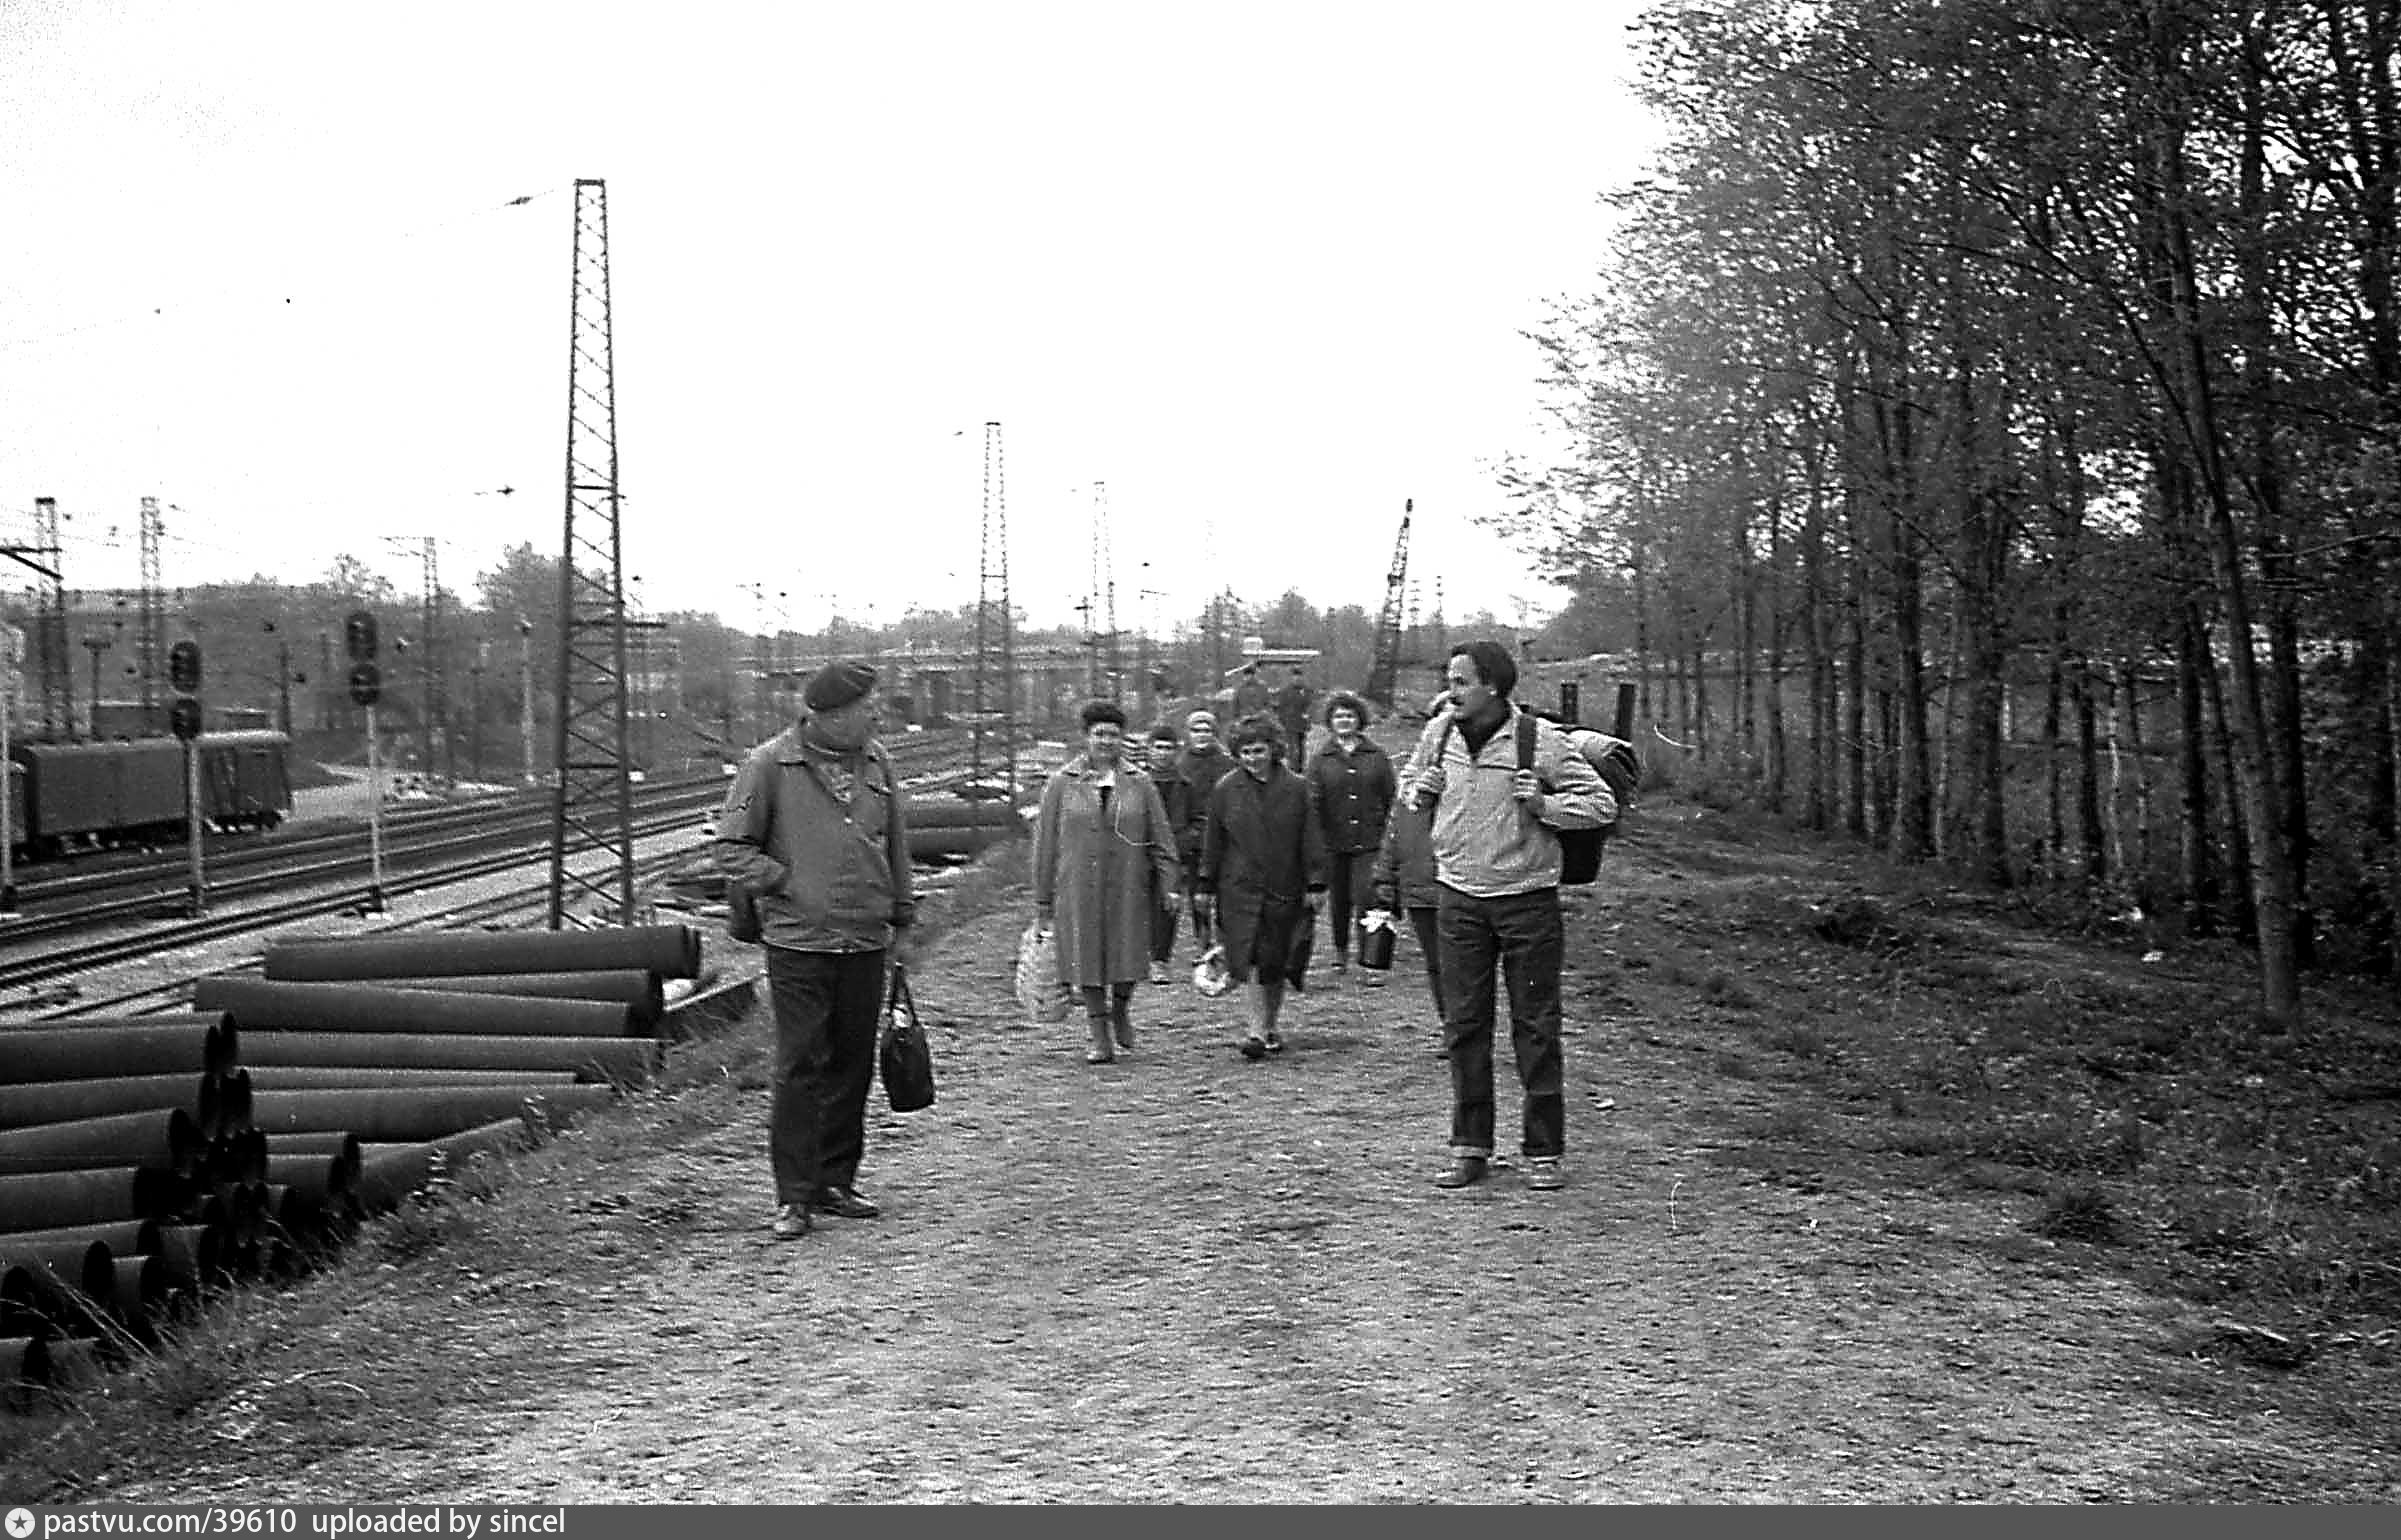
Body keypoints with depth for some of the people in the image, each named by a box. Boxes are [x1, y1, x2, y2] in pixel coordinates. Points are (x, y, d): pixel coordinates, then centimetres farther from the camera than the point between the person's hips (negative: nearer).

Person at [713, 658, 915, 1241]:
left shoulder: (876, 761, 8)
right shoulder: (769, 764, -7)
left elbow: (895, 841, 20)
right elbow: (732, 848, -2)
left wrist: (900, 911, 19)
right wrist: (786, 883, -10)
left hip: (865, 944, 5)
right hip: (799, 944, -5)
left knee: (853, 1065, 10)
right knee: (801, 1068, -5)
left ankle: (837, 1182, 22)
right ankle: (793, 1197, 1)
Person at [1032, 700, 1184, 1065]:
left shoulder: (1139, 783, 7)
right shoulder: (1061, 783, 3)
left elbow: (1161, 837, 8)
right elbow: (1045, 843, 5)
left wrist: (1168, 883, -2)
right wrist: (1043, 898, 5)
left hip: (1127, 887, 1)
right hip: (1078, 888, -1)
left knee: (1129, 955, -1)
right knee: (1088, 958, 1)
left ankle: (1121, 1008, 31)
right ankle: (1100, 1038, 11)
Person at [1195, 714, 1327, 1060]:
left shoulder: (1296, 789, 2)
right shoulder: (1225, 791, 3)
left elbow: (1311, 840, 4)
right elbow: (1213, 843, 9)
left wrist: (1314, 885, 0)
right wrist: (1206, 886, 8)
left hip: (1283, 889, 1)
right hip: (1239, 889, -1)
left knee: (1275, 965, 7)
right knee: (1251, 960, -12)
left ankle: (1268, 1028, 23)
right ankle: (1258, 1029, -13)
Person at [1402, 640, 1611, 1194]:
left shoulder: (1540, 739, -10)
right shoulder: (1438, 733, 3)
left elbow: (1601, 804, -6)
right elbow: (1408, 780, 23)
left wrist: (1544, 805, -20)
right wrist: (1421, 792, 1)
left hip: (1527, 898, -4)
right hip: (1458, 897, 4)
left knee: (1536, 1028, 1)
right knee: (1463, 1025, 6)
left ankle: (1544, 1153, 9)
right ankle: (1470, 1148, 15)